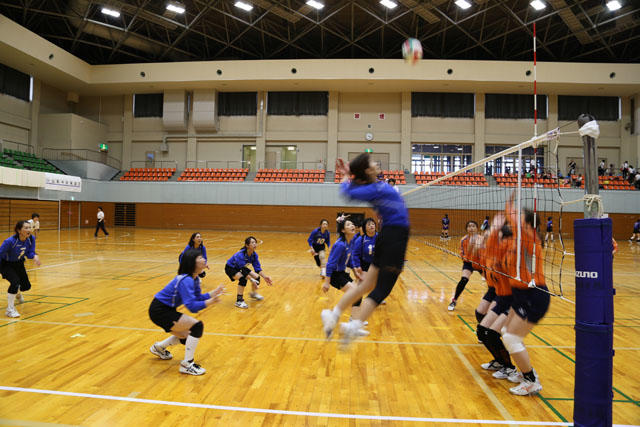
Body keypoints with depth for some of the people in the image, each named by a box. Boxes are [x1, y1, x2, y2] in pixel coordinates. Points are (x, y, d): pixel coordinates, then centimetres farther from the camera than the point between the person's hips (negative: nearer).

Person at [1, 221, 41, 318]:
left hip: (18, 264, 6)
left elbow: (29, 253, -13)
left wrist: (35, 256, -36)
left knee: (26, 286, 12)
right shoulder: (10, 241, -34)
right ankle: (10, 309, -9)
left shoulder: (31, 239, -19)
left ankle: (17, 293, 53)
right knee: (15, 282, -27)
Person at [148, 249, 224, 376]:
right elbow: (192, 307, -33)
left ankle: (158, 347, 43)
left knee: (186, 336, 21)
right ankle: (187, 364, -9)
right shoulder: (186, 280, -27)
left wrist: (213, 293, -9)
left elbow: (197, 298, 5)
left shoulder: (194, 278, 2)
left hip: (166, 310, 10)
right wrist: (209, 302, -43)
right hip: (159, 311, -10)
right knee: (197, 326, -19)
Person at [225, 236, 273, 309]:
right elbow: (243, 270, -37)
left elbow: (257, 268, -11)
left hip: (240, 268, 7)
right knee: (243, 278, -33)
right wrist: (252, 280, -39)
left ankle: (253, 293, 31)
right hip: (230, 268, -7)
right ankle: (239, 301, -22)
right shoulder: (240, 255, -36)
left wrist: (265, 277, -23)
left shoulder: (254, 254, -15)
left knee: (257, 277, 0)